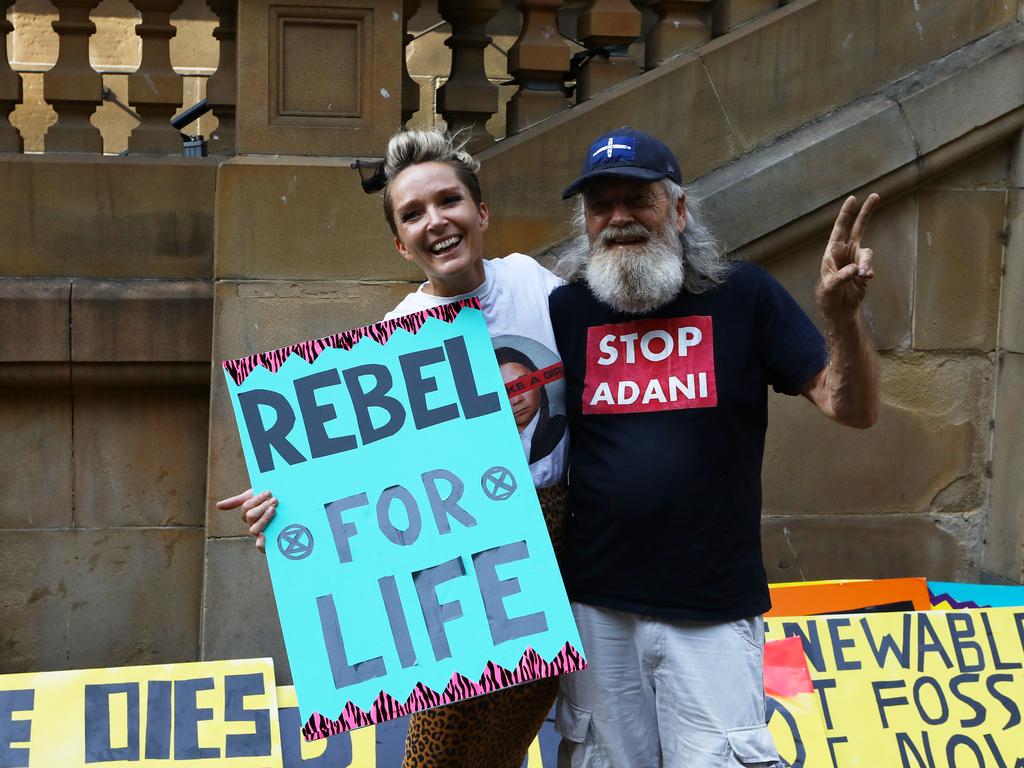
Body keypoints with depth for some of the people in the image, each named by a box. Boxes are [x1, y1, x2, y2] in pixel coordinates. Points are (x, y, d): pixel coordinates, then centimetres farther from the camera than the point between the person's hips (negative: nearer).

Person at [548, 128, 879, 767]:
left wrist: (843, 314, -22)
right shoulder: (566, 311, 2)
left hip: (714, 616, -2)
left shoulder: (743, 295, -2)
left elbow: (854, 409, -5)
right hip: (596, 608, 2)